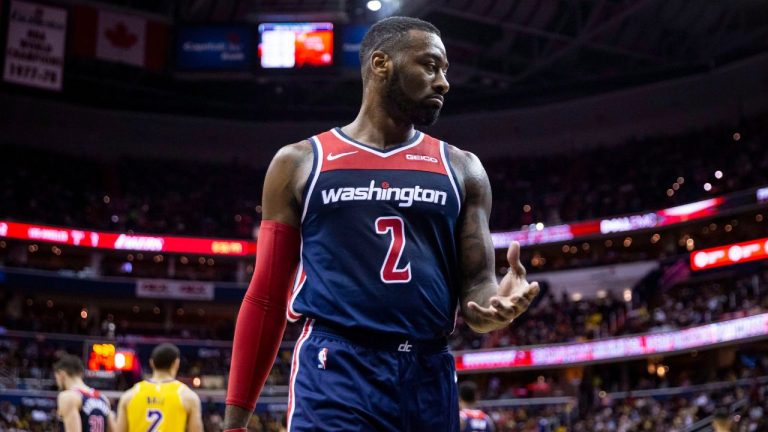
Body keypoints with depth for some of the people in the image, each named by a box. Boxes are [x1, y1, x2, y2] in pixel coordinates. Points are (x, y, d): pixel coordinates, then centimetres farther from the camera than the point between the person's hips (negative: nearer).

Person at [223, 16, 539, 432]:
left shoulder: (461, 169, 12)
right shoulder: (299, 162, 6)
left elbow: (475, 285, 10)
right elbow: (266, 299, 7)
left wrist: (494, 306, -15)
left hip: (430, 377, 4)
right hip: (334, 373, -3)